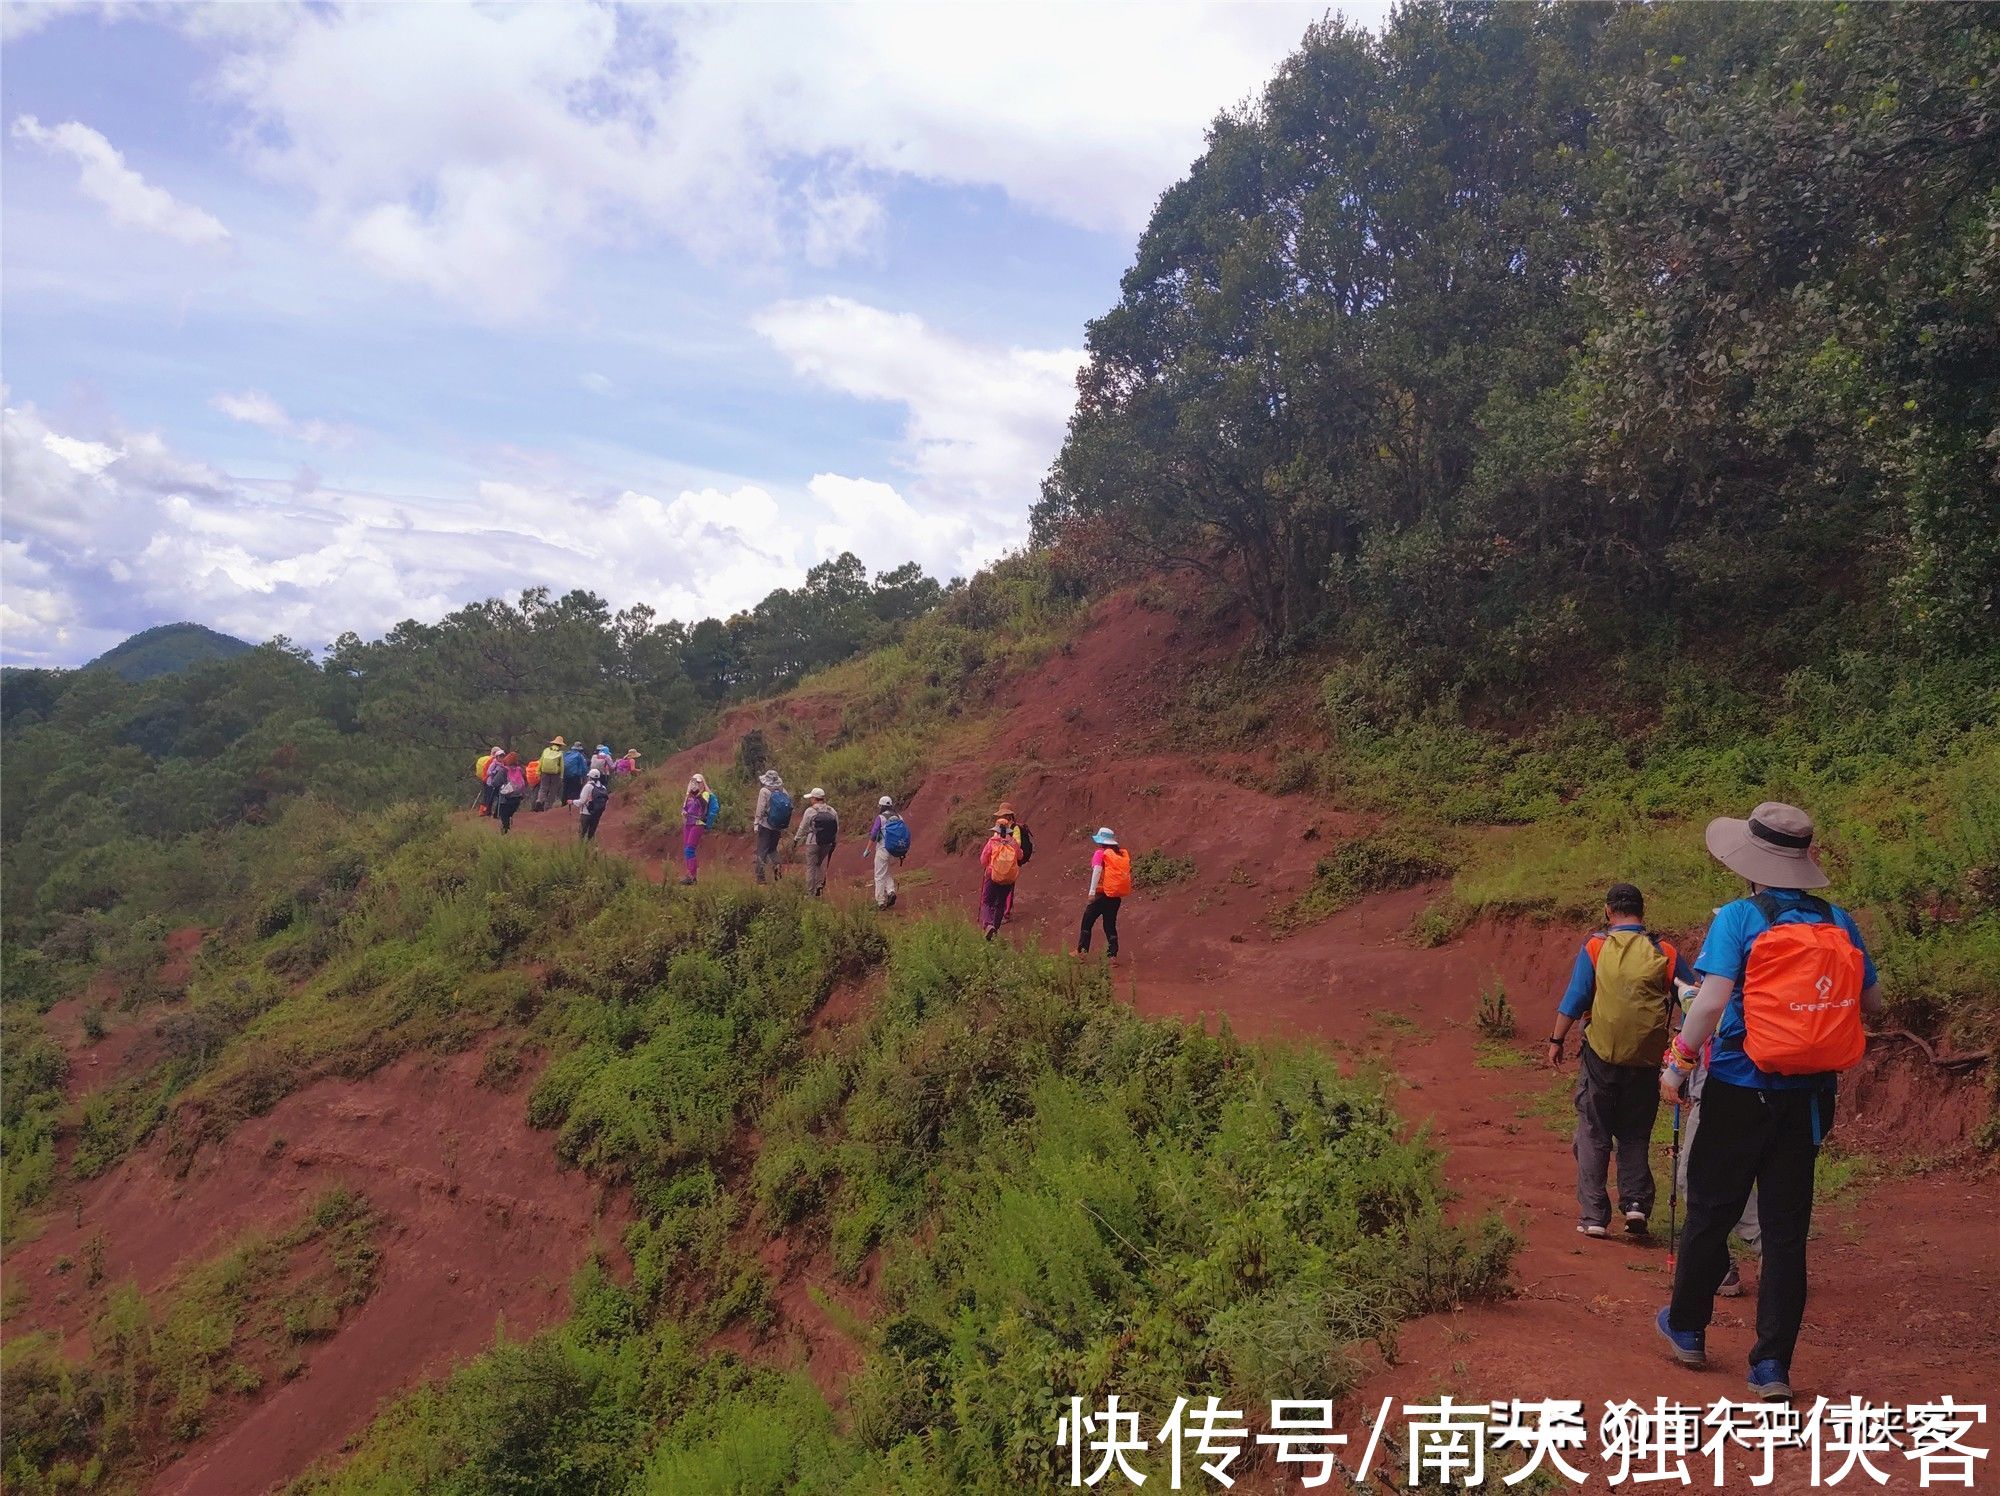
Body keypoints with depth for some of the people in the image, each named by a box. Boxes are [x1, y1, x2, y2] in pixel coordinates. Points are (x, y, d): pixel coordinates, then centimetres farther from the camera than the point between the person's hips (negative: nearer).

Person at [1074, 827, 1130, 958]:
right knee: (1110, 925, 13)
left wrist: (1092, 891, -24)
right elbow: (1128, 872, 9)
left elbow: (1097, 870, -19)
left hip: (1103, 894, -5)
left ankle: (1081, 951, 6)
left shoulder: (1100, 853, -8)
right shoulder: (1123, 854, 8)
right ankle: (1113, 955, 6)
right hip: (1117, 897, 5)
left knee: (1087, 922, 8)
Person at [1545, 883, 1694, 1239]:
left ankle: (1593, 1216, 7)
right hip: (1646, 1061, 2)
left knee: (1593, 1135, 8)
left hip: (1601, 1055, -1)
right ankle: (1636, 1203, 3)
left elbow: (1573, 1001, -5)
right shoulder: (1665, 952, 2)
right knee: (1635, 1135, 17)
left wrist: (1556, 1040, 4)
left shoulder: (1595, 947, -3)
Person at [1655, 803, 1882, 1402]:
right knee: (1787, 1226, 9)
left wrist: (1678, 1061, -11)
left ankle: (1687, 1328, 28)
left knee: (1710, 1212, 13)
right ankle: (1773, 1367, 10)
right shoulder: (1839, 922, 2)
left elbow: (1712, 999, -21)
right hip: (1810, 1098, 4)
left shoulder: (1739, 918, -12)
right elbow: (1872, 1003, 9)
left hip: (1741, 1090, -3)